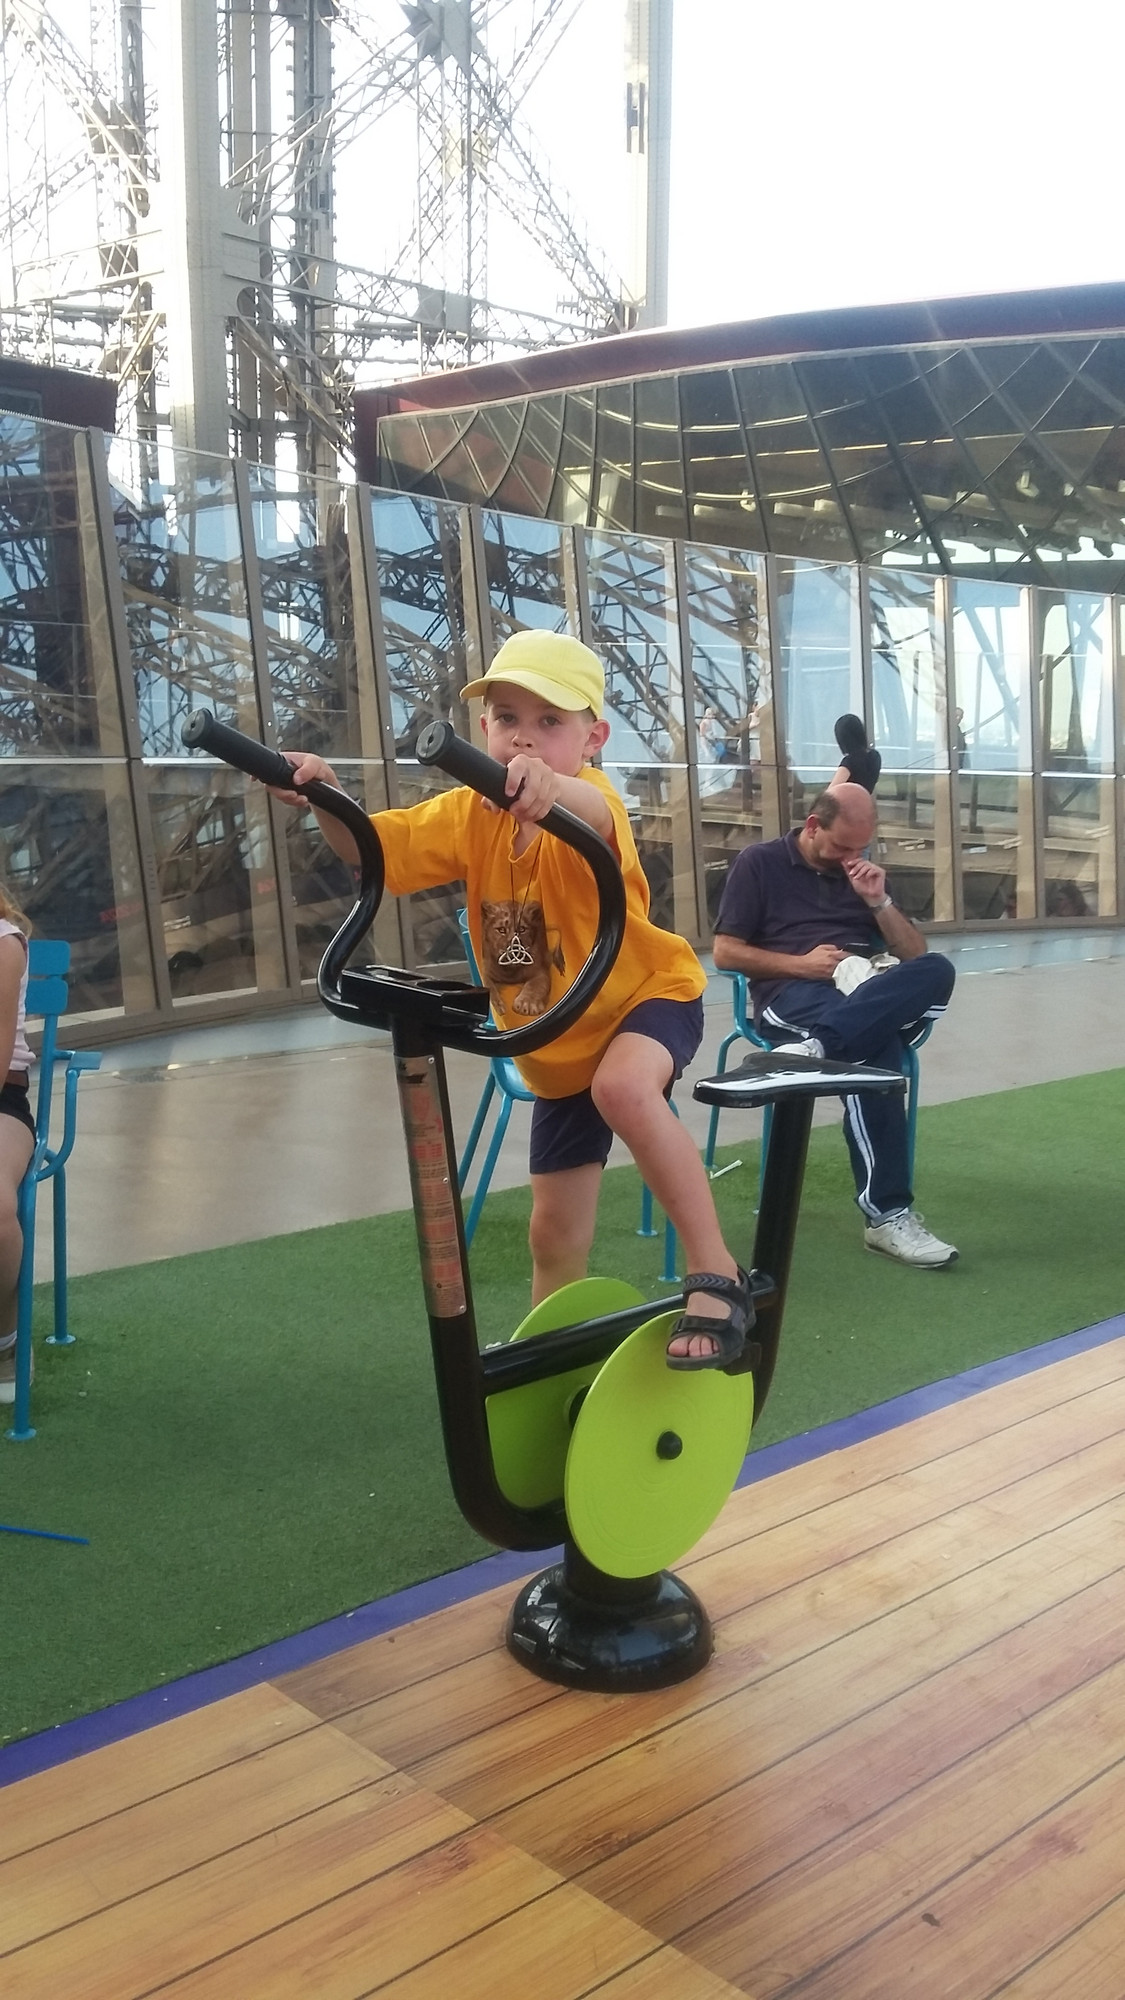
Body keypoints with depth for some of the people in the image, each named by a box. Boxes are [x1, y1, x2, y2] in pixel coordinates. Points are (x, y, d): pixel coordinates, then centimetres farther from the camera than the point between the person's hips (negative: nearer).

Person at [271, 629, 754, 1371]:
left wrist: (554, 789, -75)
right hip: (556, 1046, 6)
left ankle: (717, 1275, -29)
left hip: (648, 993, -5)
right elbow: (374, 846, -19)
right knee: (556, 1229, 12)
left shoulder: (583, 804, -27)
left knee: (623, 1086, -40)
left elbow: (591, 813, -52)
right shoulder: (472, 814, -11)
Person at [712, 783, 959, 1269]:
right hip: (791, 995, -4)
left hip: (873, 995, 5)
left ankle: (817, 1045, -50)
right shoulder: (759, 863, 10)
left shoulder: (862, 874, 24)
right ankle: (886, 1213, -42)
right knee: (873, 1047, -38)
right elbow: (725, 953, 2)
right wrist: (801, 964, -9)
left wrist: (878, 901, 2)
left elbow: (915, 955, 18)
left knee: (936, 971, -31)